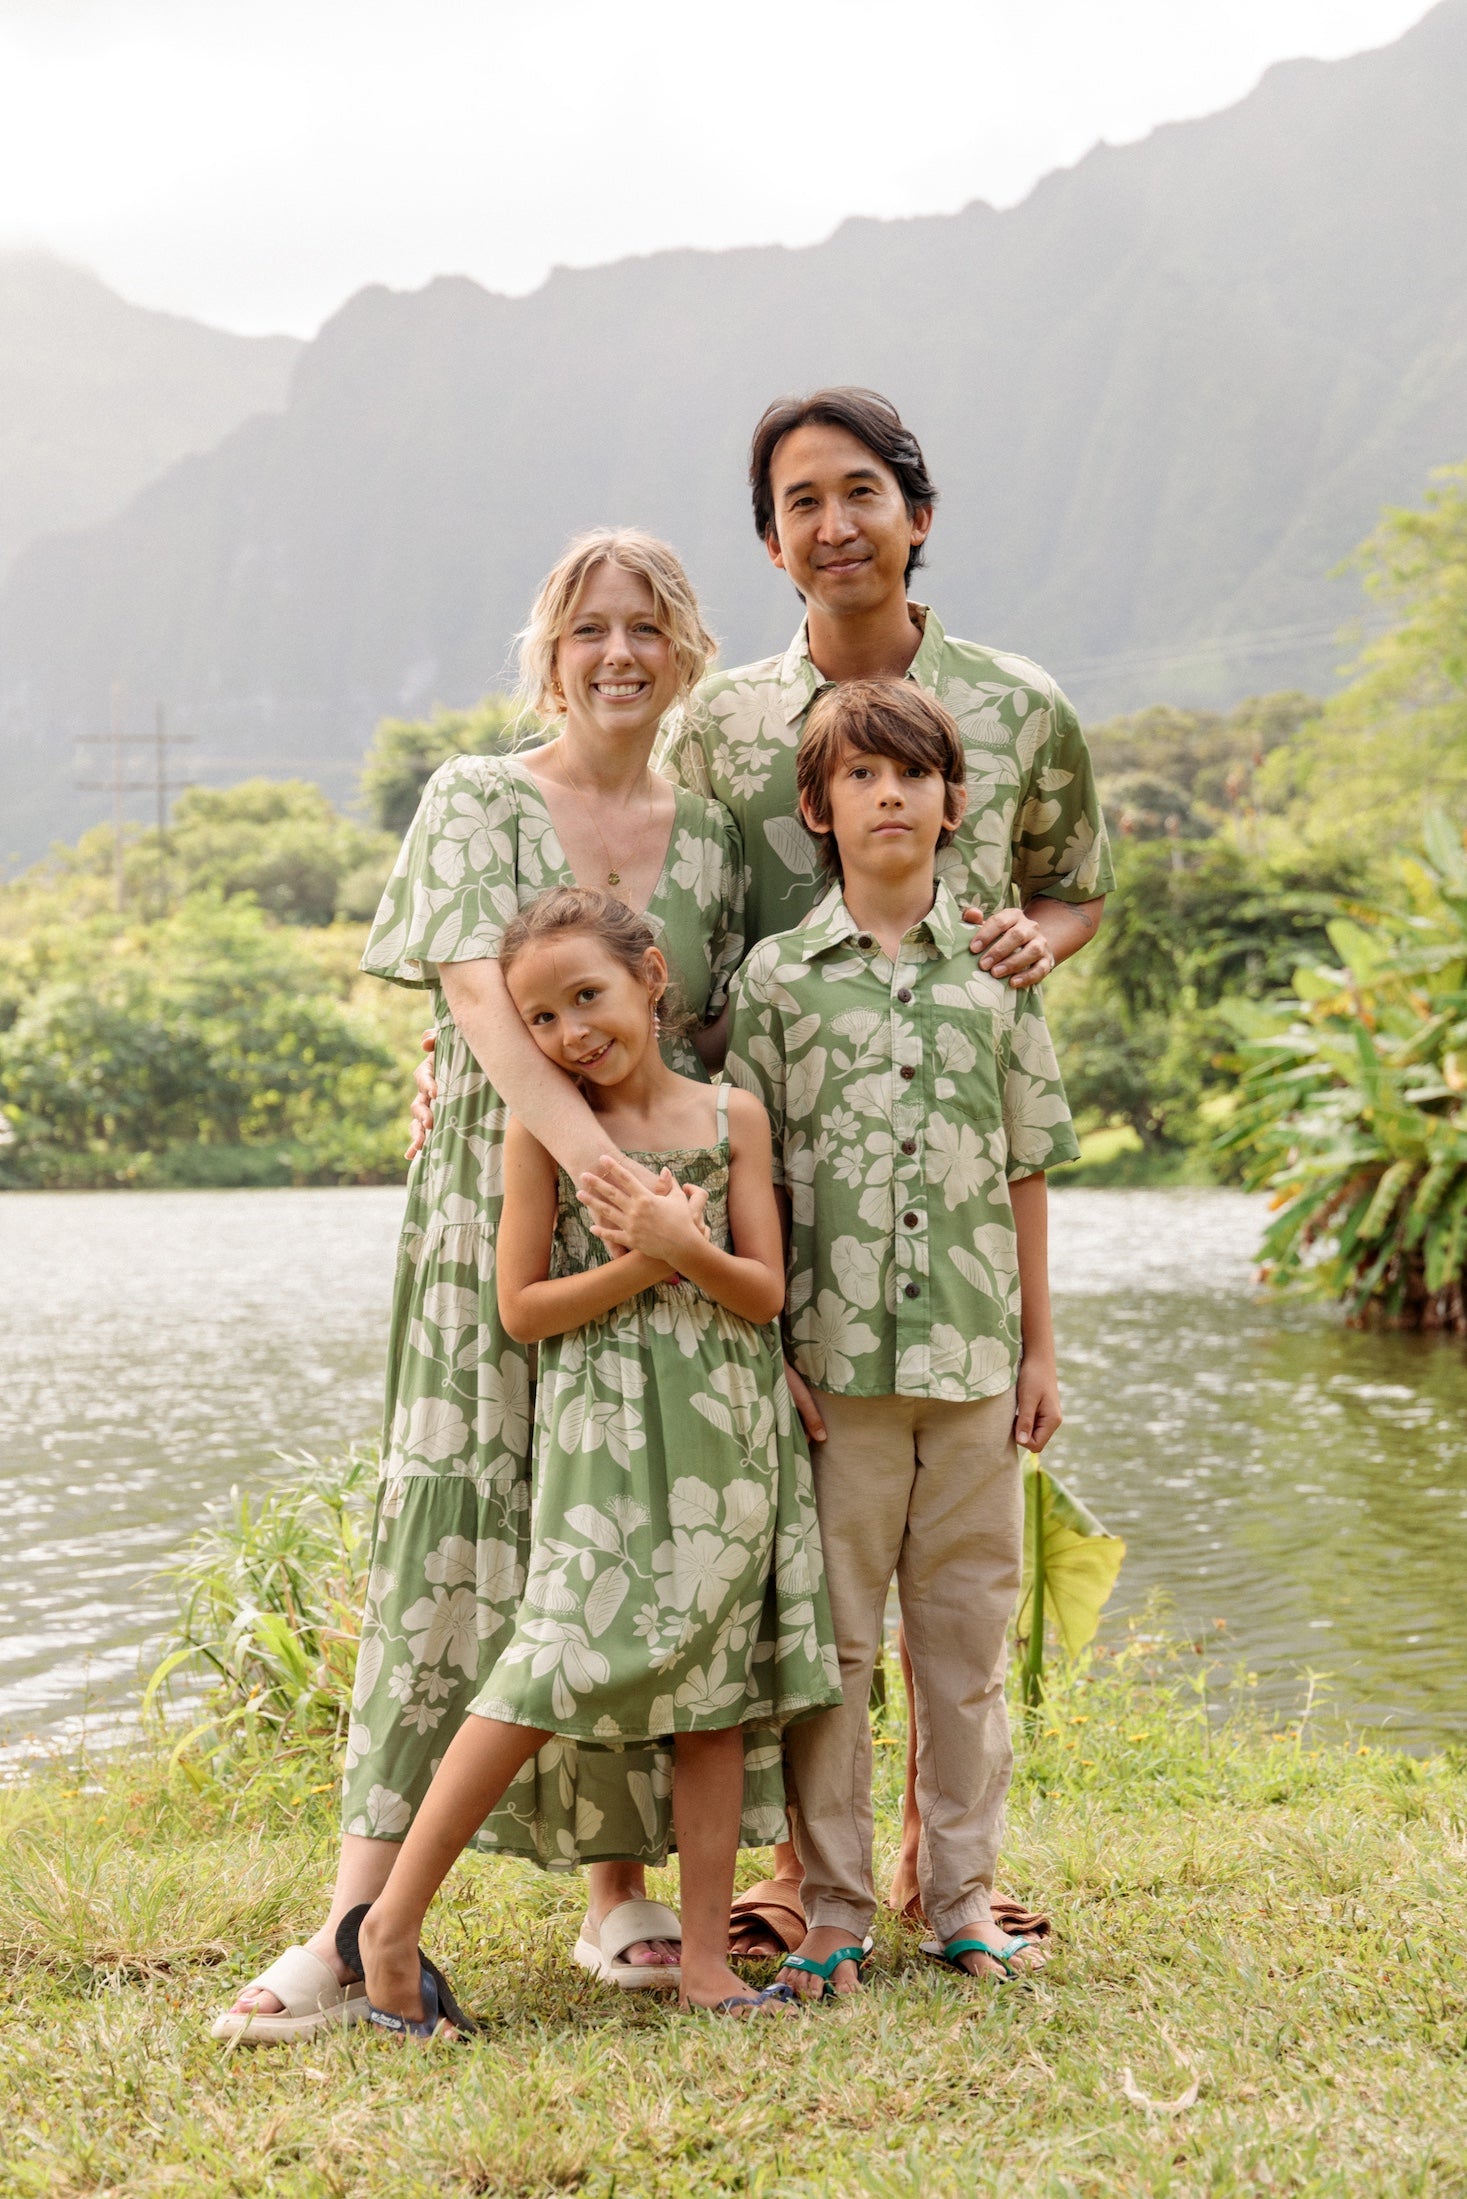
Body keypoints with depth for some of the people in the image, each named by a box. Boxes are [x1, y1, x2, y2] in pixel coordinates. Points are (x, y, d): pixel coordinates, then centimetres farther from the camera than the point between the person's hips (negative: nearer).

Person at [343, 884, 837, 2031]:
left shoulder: (733, 1117, 5)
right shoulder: (542, 1129, -1)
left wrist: (689, 1249, -17)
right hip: (603, 1427, -3)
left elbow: (766, 1294, 2)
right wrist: (641, 1263, -15)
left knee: (716, 1688, 5)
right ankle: (393, 1922, -2)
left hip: (729, 1428, 4)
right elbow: (522, 1308, -3)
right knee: (564, 1662, -12)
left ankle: (708, 1959, 12)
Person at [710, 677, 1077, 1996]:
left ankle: (961, 1892, 19)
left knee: (968, 1628, 8)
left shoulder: (995, 973, 9)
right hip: (831, 1353, -2)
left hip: (972, 1354, 2)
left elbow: (1025, 1170, 11)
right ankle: (833, 1906, 11)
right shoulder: (777, 976, 2)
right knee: (829, 1633, 2)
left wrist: (1039, 1348, 10)